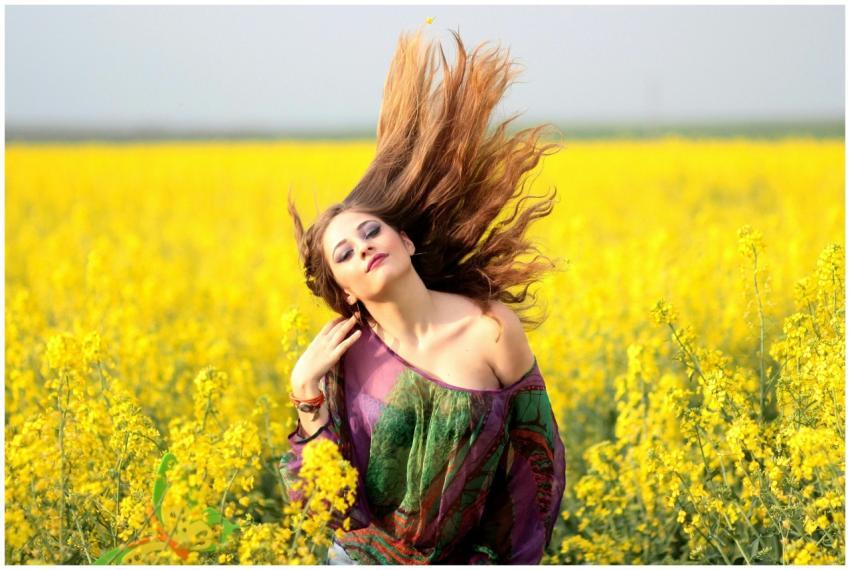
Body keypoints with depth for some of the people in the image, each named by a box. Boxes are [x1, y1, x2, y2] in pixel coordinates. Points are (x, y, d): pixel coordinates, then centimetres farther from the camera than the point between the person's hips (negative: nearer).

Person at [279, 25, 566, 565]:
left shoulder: (492, 329, -13)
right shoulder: (344, 353, -8)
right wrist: (306, 390, -18)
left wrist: (506, 560, -3)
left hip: (462, 559, -1)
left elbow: (536, 456, -3)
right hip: (361, 560, 1)